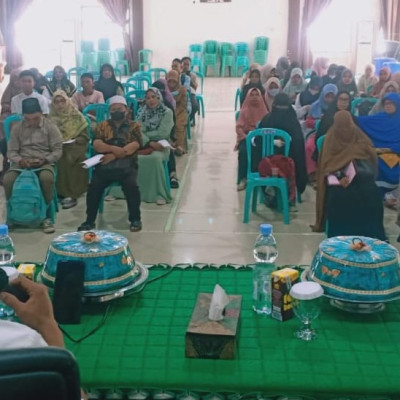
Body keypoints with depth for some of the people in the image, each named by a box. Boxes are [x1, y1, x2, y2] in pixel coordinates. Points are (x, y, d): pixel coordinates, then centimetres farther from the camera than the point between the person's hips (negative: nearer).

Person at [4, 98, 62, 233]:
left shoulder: (50, 126, 0)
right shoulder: (17, 128, 6)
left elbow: (58, 150, -1)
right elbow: (11, 152, 5)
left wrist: (45, 160, -20)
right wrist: (20, 160, -18)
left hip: (44, 162, -2)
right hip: (22, 162, 2)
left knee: (47, 177, -38)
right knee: (7, 180, -29)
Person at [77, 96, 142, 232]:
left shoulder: (134, 126, 10)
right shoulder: (102, 125, 15)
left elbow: (134, 146, -6)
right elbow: (96, 145, 0)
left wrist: (114, 155, -18)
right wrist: (114, 148, -19)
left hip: (126, 164, -1)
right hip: (105, 164, 1)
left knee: (131, 185, -28)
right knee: (94, 186, -23)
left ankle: (135, 219, -8)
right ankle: (90, 221, -6)